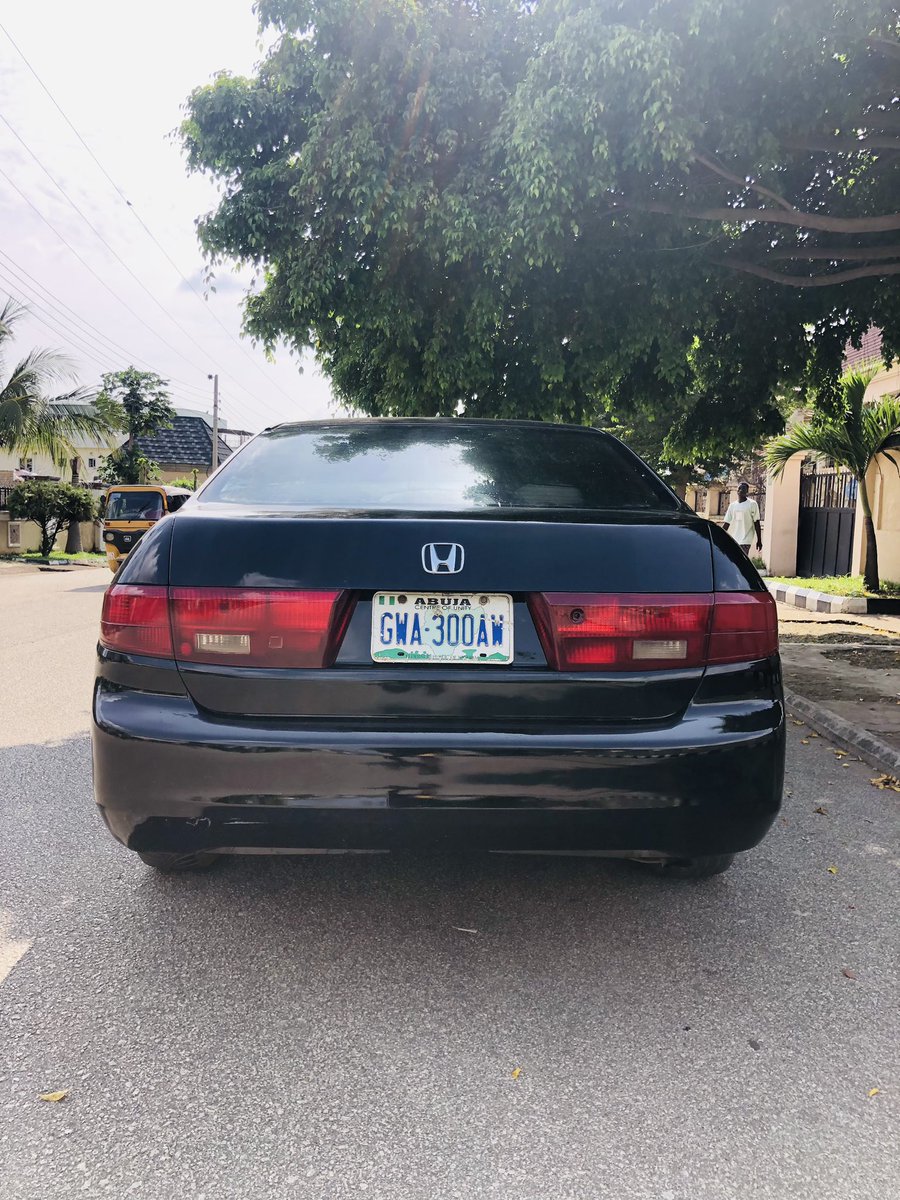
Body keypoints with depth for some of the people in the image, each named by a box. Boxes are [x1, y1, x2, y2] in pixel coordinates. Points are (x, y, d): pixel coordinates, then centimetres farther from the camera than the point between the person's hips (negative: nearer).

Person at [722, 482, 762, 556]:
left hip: (745, 541, -6)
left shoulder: (752, 504, -2)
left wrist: (759, 540, -4)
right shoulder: (732, 505, 13)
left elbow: (756, 523, -2)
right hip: (733, 541, 6)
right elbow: (726, 523, 15)